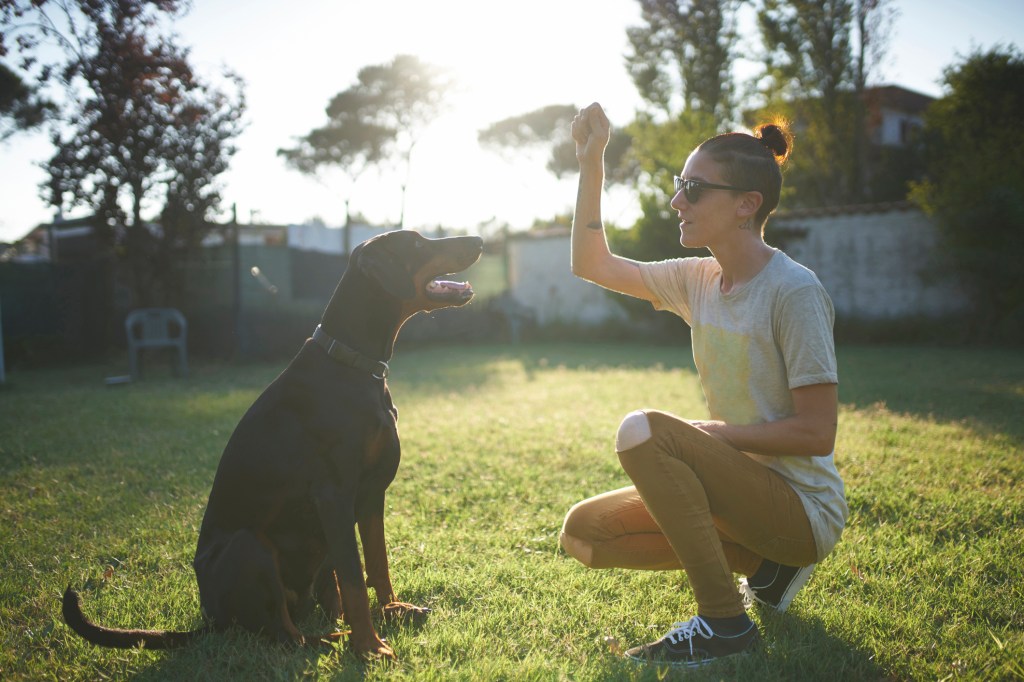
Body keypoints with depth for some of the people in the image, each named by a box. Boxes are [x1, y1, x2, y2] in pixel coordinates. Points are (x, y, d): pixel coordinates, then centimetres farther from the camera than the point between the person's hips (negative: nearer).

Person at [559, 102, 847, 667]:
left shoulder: (794, 291, -18)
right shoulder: (698, 280, 4)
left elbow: (817, 433, -20)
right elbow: (591, 264, 10)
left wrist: (710, 433, -17)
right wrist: (591, 164, 2)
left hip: (805, 507, -8)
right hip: (741, 484, 8)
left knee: (642, 431, -27)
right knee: (583, 533, -1)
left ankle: (724, 621, -18)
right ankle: (763, 563, 7)